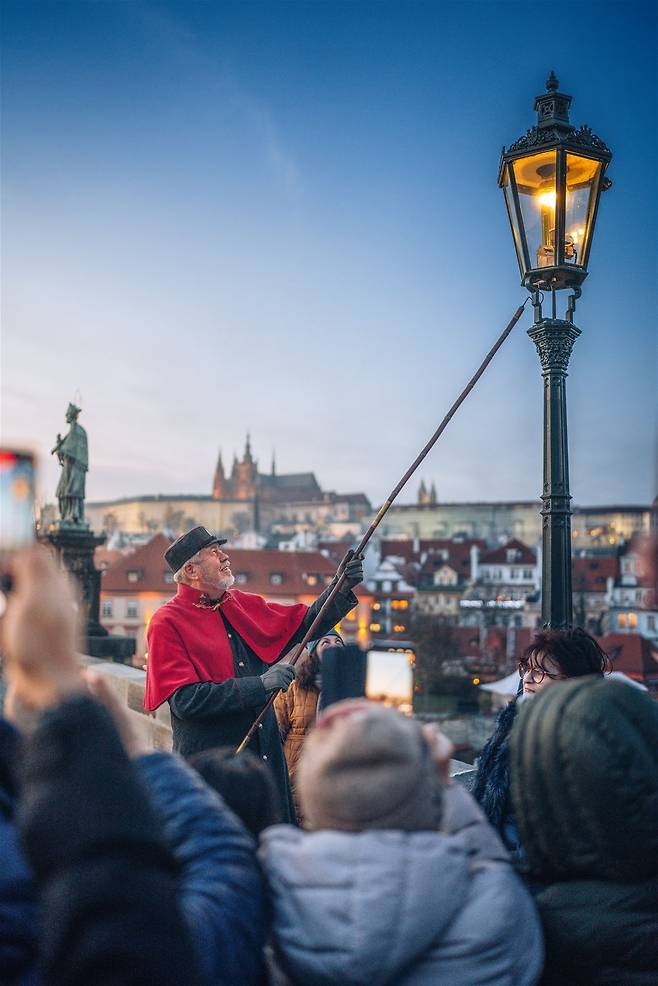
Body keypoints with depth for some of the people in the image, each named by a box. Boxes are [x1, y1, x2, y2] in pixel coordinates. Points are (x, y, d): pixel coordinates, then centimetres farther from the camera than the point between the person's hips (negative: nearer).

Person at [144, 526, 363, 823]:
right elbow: (185, 700, -19)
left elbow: (303, 624, 20)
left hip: (266, 754, 6)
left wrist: (341, 589, 5)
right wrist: (261, 684, -22)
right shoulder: (167, 623, -10)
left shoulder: (243, 604, 10)